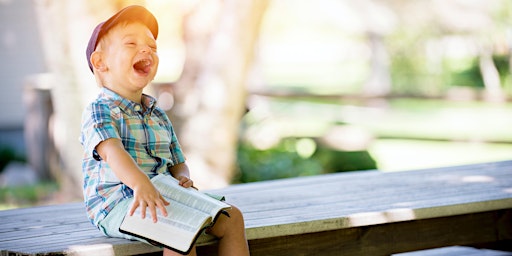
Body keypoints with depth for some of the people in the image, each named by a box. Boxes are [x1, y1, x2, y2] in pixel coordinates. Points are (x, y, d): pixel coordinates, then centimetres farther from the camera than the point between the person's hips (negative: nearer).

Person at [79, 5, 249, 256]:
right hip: (115, 204, -8)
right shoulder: (99, 111, -5)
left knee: (231, 217, -4)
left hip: (163, 196, 8)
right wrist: (140, 183, -45)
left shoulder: (158, 116, 20)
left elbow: (177, 162, 24)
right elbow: (112, 151, -25)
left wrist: (182, 177, -4)